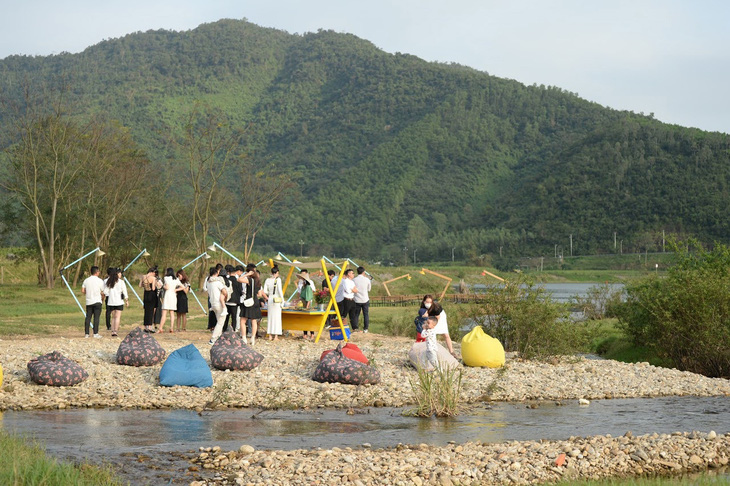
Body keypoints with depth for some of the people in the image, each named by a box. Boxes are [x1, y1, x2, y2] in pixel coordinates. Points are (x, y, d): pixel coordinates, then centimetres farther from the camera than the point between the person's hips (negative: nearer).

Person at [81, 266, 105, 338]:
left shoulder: (86, 280, 7)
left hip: (88, 302, 4)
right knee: (96, 317, -4)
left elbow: (83, 291, 5)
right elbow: (102, 292, -4)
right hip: (97, 301, -4)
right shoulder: (100, 281, -6)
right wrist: (103, 297, 17)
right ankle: (95, 333, -9)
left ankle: (86, 333, 5)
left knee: (88, 317, 6)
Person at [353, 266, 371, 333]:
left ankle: (355, 328, 6)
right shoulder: (367, 279, -7)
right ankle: (365, 328, 7)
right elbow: (369, 289, 6)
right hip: (365, 300, 0)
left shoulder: (354, 280, -6)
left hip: (357, 300, 0)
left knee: (356, 315, 8)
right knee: (366, 314, 8)